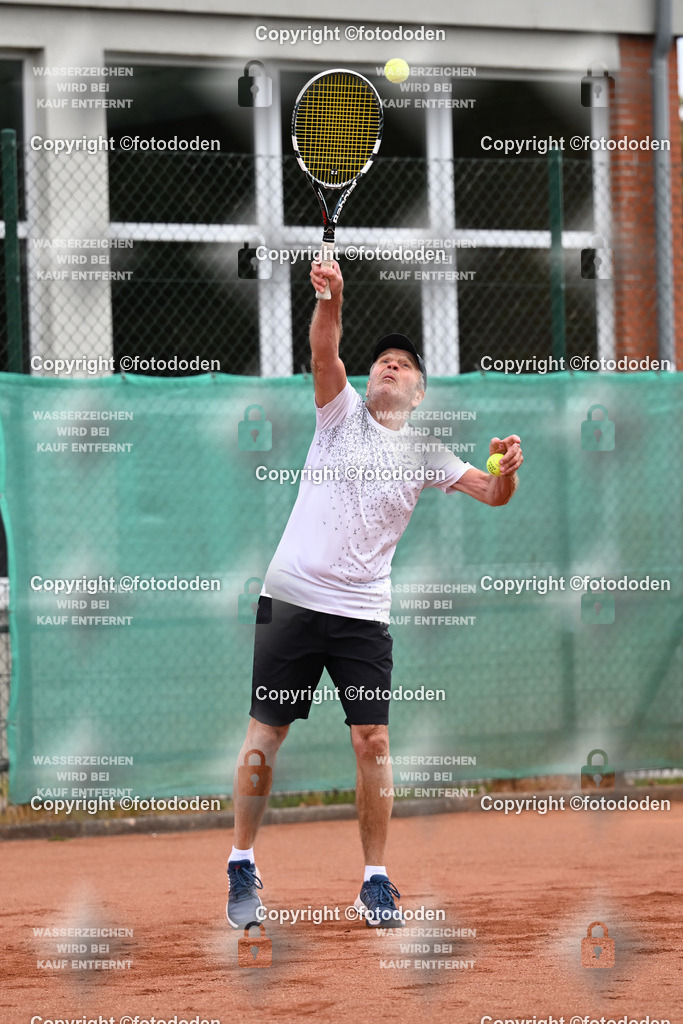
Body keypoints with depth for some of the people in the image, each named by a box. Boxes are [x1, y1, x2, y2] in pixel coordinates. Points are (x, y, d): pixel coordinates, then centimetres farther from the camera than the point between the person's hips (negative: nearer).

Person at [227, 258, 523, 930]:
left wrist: (506, 470, -18)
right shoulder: (343, 413, 6)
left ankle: (375, 881, 5)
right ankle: (242, 869, 8)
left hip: (364, 611, 2)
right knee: (265, 731, -1)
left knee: (373, 740, -4)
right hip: (293, 597, -2)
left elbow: (492, 493, 5)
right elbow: (324, 353, -12)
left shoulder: (425, 452, 12)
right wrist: (331, 298, -31)